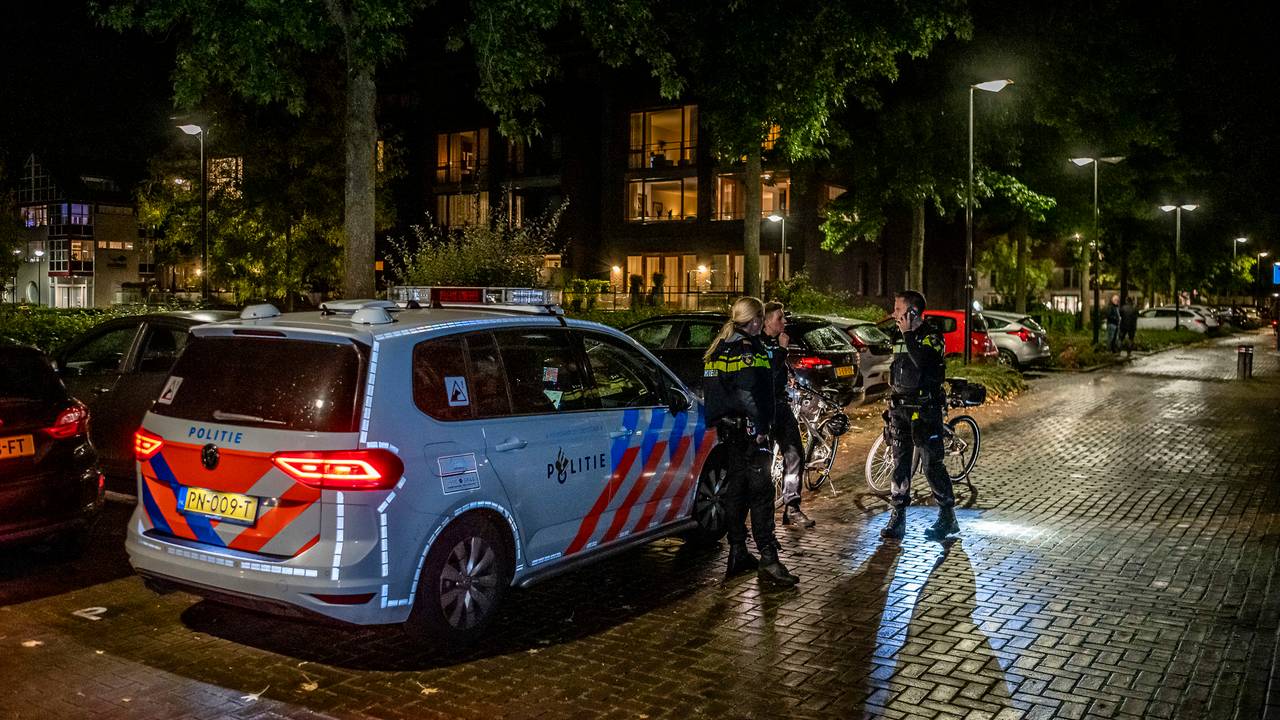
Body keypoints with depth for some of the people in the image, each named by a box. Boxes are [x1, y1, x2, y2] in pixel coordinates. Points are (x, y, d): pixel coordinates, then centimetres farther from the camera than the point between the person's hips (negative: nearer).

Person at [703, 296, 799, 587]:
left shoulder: (720, 349, 15)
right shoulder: (748, 349, -14)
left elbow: (713, 391, 19)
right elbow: (751, 394, -21)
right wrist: (761, 428, -18)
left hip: (728, 428, 10)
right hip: (747, 429, -10)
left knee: (738, 487, 14)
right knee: (761, 489, -9)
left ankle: (738, 552, 21)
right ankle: (768, 560, -11)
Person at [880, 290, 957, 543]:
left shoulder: (932, 337, -10)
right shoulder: (901, 338, 14)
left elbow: (922, 362, -30)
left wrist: (908, 334, -25)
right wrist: (891, 408, 20)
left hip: (925, 411, -7)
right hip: (900, 410, 7)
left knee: (932, 465, -3)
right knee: (899, 465, 7)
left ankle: (948, 517, 10)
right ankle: (898, 518, 12)